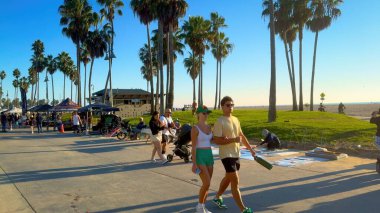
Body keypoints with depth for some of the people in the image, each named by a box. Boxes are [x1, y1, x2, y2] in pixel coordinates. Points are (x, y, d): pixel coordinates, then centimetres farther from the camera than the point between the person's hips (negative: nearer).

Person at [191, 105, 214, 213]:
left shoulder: (209, 127, 11)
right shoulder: (195, 128, -12)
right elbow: (193, 146, -14)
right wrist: (194, 163, -18)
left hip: (209, 156, 7)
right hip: (199, 157, -7)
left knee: (207, 184, 9)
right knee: (206, 183, -14)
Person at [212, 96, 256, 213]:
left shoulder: (236, 120, 9)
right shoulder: (220, 121, -15)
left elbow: (241, 135, 19)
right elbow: (216, 140, -20)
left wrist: (250, 149, 17)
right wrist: (233, 140, -24)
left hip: (236, 154, 8)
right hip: (226, 155, -8)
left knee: (228, 178, 20)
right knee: (235, 181, -6)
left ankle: (217, 198, 40)